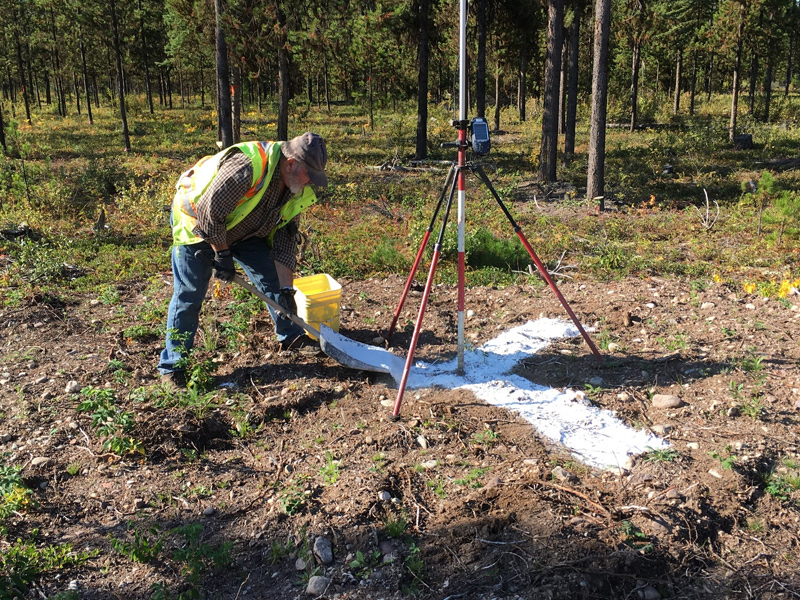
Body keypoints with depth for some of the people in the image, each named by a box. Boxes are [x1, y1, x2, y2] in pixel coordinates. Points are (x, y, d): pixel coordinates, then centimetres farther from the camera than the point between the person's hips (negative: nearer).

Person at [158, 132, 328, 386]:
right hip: (197, 223, -7)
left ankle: (291, 337, 20)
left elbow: (285, 236, -9)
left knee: (273, 279, 3)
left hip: (244, 230, 7)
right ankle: (172, 366, 8)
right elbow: (208, 212, -34)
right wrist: (223, 255, -23)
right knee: (189, 295, -4)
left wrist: (286, 287, -15)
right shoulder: (246, 167, -38)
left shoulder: (297, 191, -12)